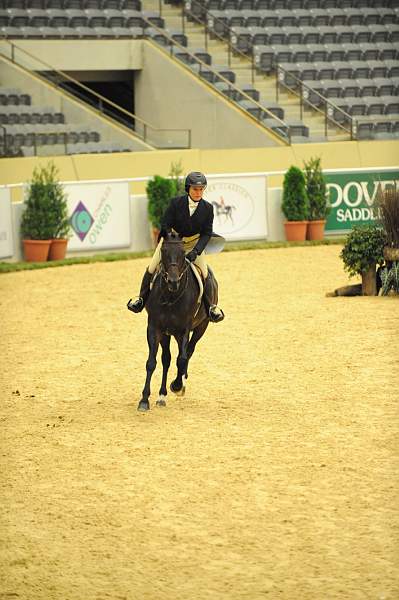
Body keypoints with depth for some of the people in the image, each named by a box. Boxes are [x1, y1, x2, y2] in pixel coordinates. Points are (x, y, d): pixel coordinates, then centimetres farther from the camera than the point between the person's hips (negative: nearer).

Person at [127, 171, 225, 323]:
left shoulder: (207, 208, -14)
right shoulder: (176, 203, -18)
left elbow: (207, 233, -10)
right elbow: (165, 225, -12)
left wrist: (196, 251, -24)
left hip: (194, 242, 0)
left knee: (204, 273, -11)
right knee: (152, 268, -5)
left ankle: (211, 307, 5)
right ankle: (141, 299, 12)